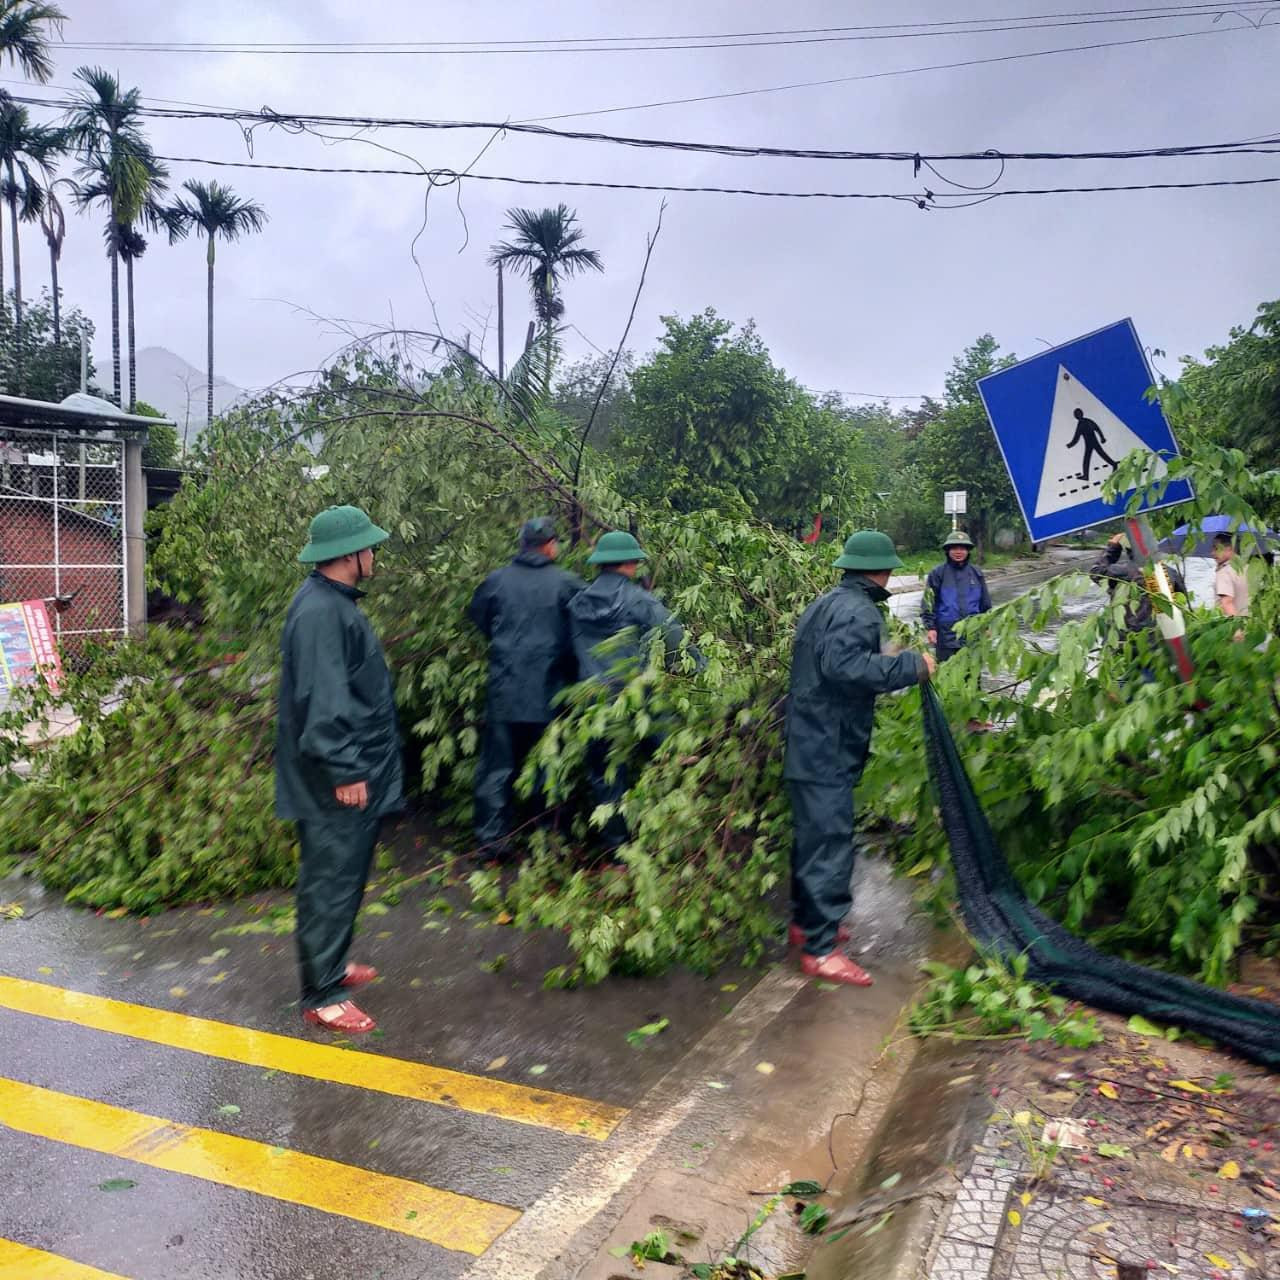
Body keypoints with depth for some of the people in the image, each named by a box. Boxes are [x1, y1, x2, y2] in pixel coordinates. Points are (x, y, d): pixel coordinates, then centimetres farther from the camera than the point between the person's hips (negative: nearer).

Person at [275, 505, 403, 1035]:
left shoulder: (336, 603, 12)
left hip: (355, 773, 11)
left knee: (345, 877, 21)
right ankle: (321, 997, 9)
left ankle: (333, 964, 36)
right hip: (337, 785, -11)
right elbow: (322, 700, -26)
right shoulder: (321, 612, -21)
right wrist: (344, 771, -23)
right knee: (330, 883, -1)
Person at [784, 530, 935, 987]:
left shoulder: (827, 603, 15)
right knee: (830, 842, -5)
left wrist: (885, 659, 26)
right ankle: (821, 949, 1)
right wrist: (910, 666, -23)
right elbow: (844, 666, -31)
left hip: (809, 744, 11)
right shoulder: (858, 611, -17)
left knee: (813, 834, 20)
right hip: (828, 749, -11)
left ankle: (805, 922, 33)